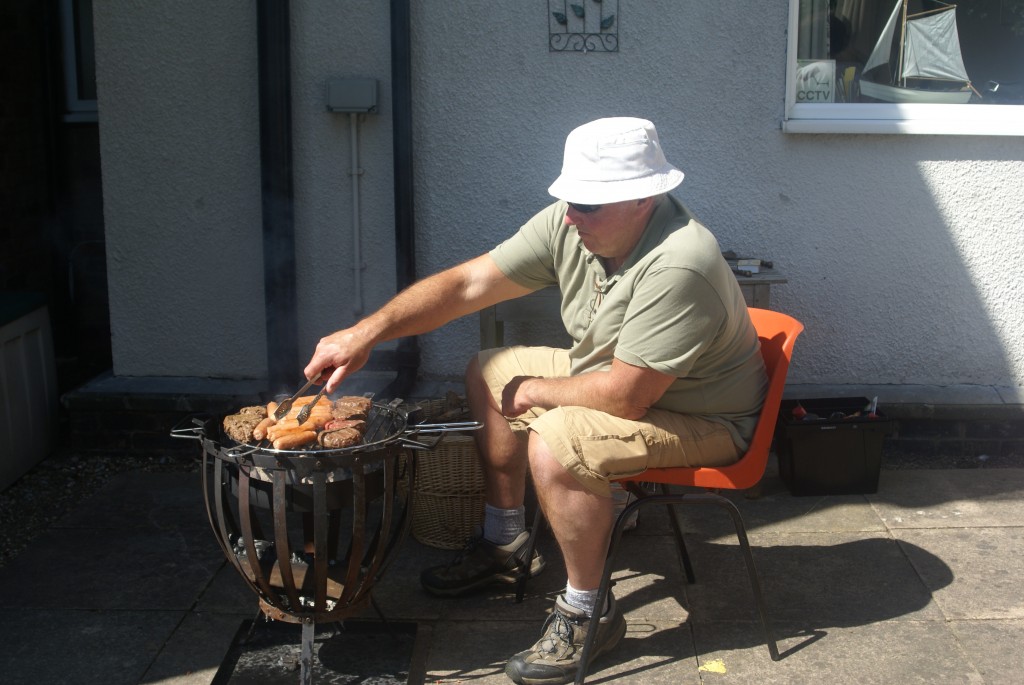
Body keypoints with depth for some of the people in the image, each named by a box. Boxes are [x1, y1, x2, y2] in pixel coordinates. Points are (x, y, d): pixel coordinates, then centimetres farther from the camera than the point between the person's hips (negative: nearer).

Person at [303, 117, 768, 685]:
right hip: (620, 374, 9)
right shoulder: (568, 225, -11)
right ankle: (504, 546, 24)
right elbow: (467, 283, -9)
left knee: (554, 445, -31)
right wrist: (366, 333, -18)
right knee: (488, 373, 10)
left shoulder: (677, 266, -36)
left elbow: (624, 399, -33)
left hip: (704, 418, -9)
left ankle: (586, 612, -9)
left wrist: (536, 391, -16)